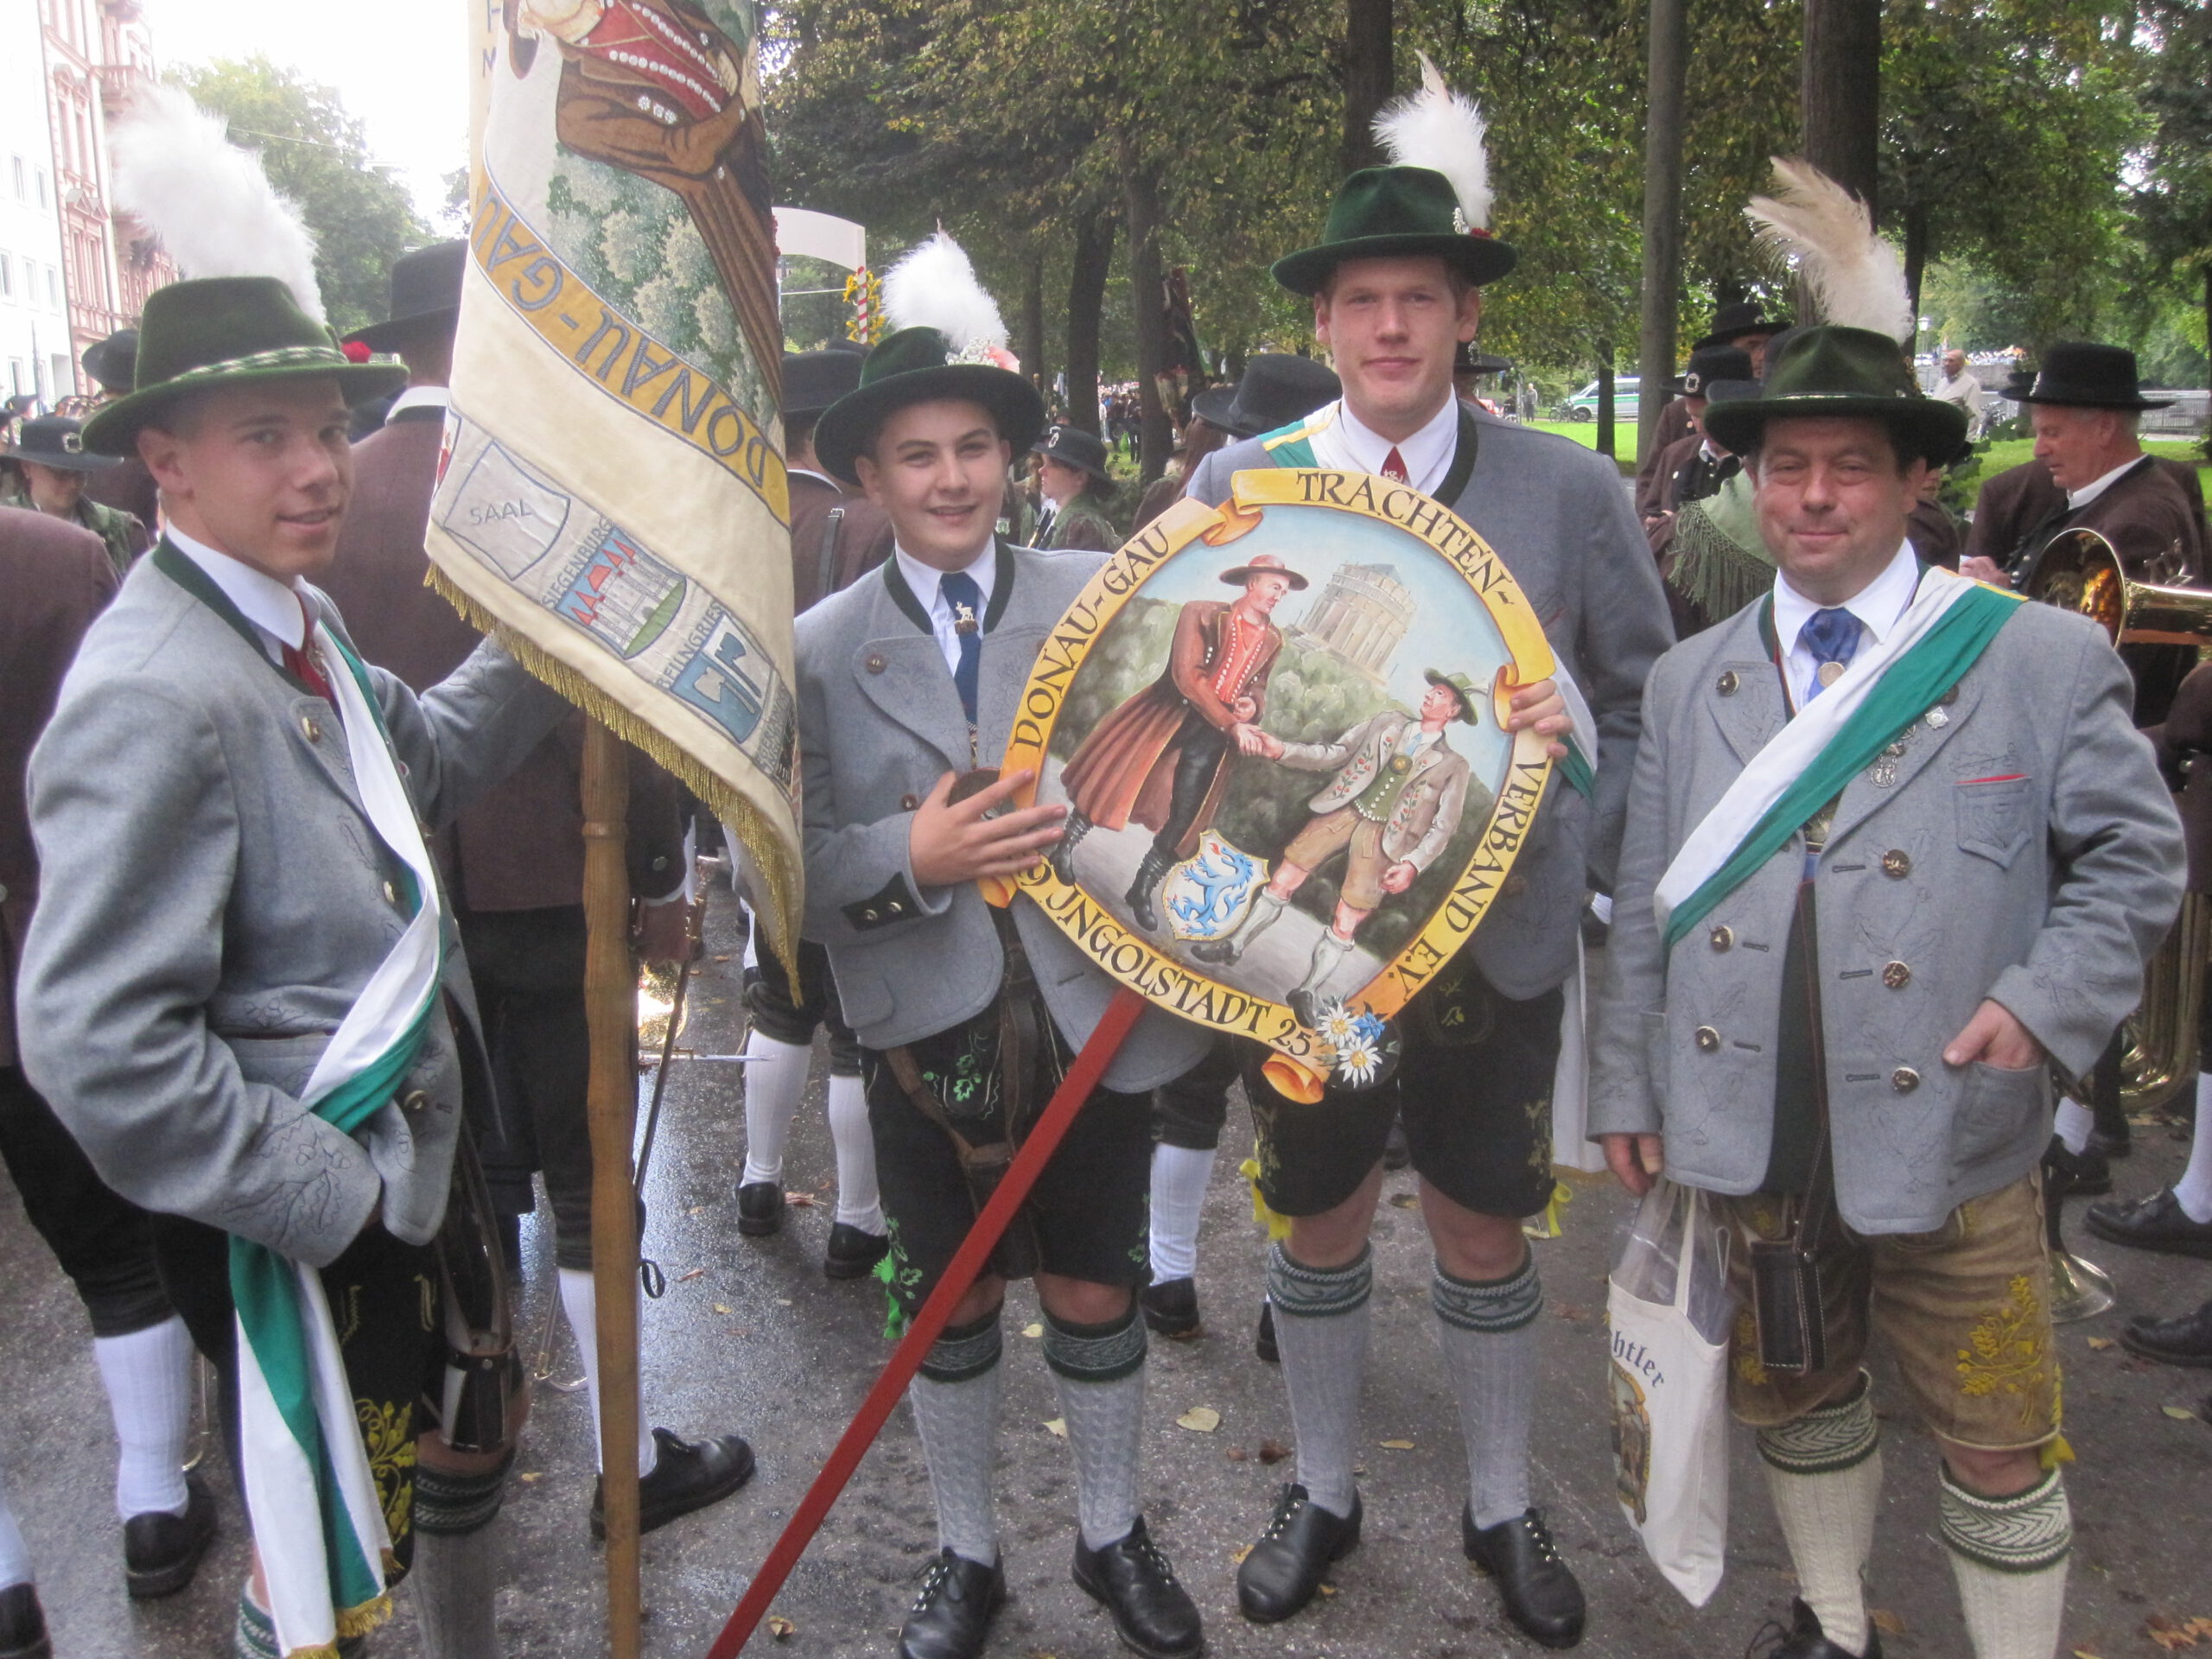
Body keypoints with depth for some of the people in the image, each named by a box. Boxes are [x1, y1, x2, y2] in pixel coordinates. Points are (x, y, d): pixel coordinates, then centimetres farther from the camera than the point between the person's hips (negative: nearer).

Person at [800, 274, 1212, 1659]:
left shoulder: (1103, 597, -2)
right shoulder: (819, 649, -3)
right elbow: (792, 868, -6)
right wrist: (914, 860, -23)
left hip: (1092, 1016, 0)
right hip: (931, 1028, 0)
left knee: (1097, 1297, 16)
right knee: (950, 1307, 16)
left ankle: (1114, 1535, 40)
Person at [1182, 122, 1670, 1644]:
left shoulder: (1571, 491, -3)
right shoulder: (1235, 486, -3)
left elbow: (1648, 703, 4)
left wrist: (1577, 844, -9)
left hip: (1497, 933, 0)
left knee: (1486, 1235, 15)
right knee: (1318, 1230, 17)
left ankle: (1503, 1508, 39)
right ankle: (1324, 1494, 40)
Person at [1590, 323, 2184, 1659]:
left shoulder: (2044, 661, -3)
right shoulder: (1690, 680, 7)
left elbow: (2136, 857, 1)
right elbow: (1645, 903, 9)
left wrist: (2046, 1001, -13)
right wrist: (1628, 1084, 8)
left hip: (1951, 1147, -3)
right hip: (1752, 1146, 3)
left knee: (1998, 1447, 9)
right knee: (1797, 1395, 21)